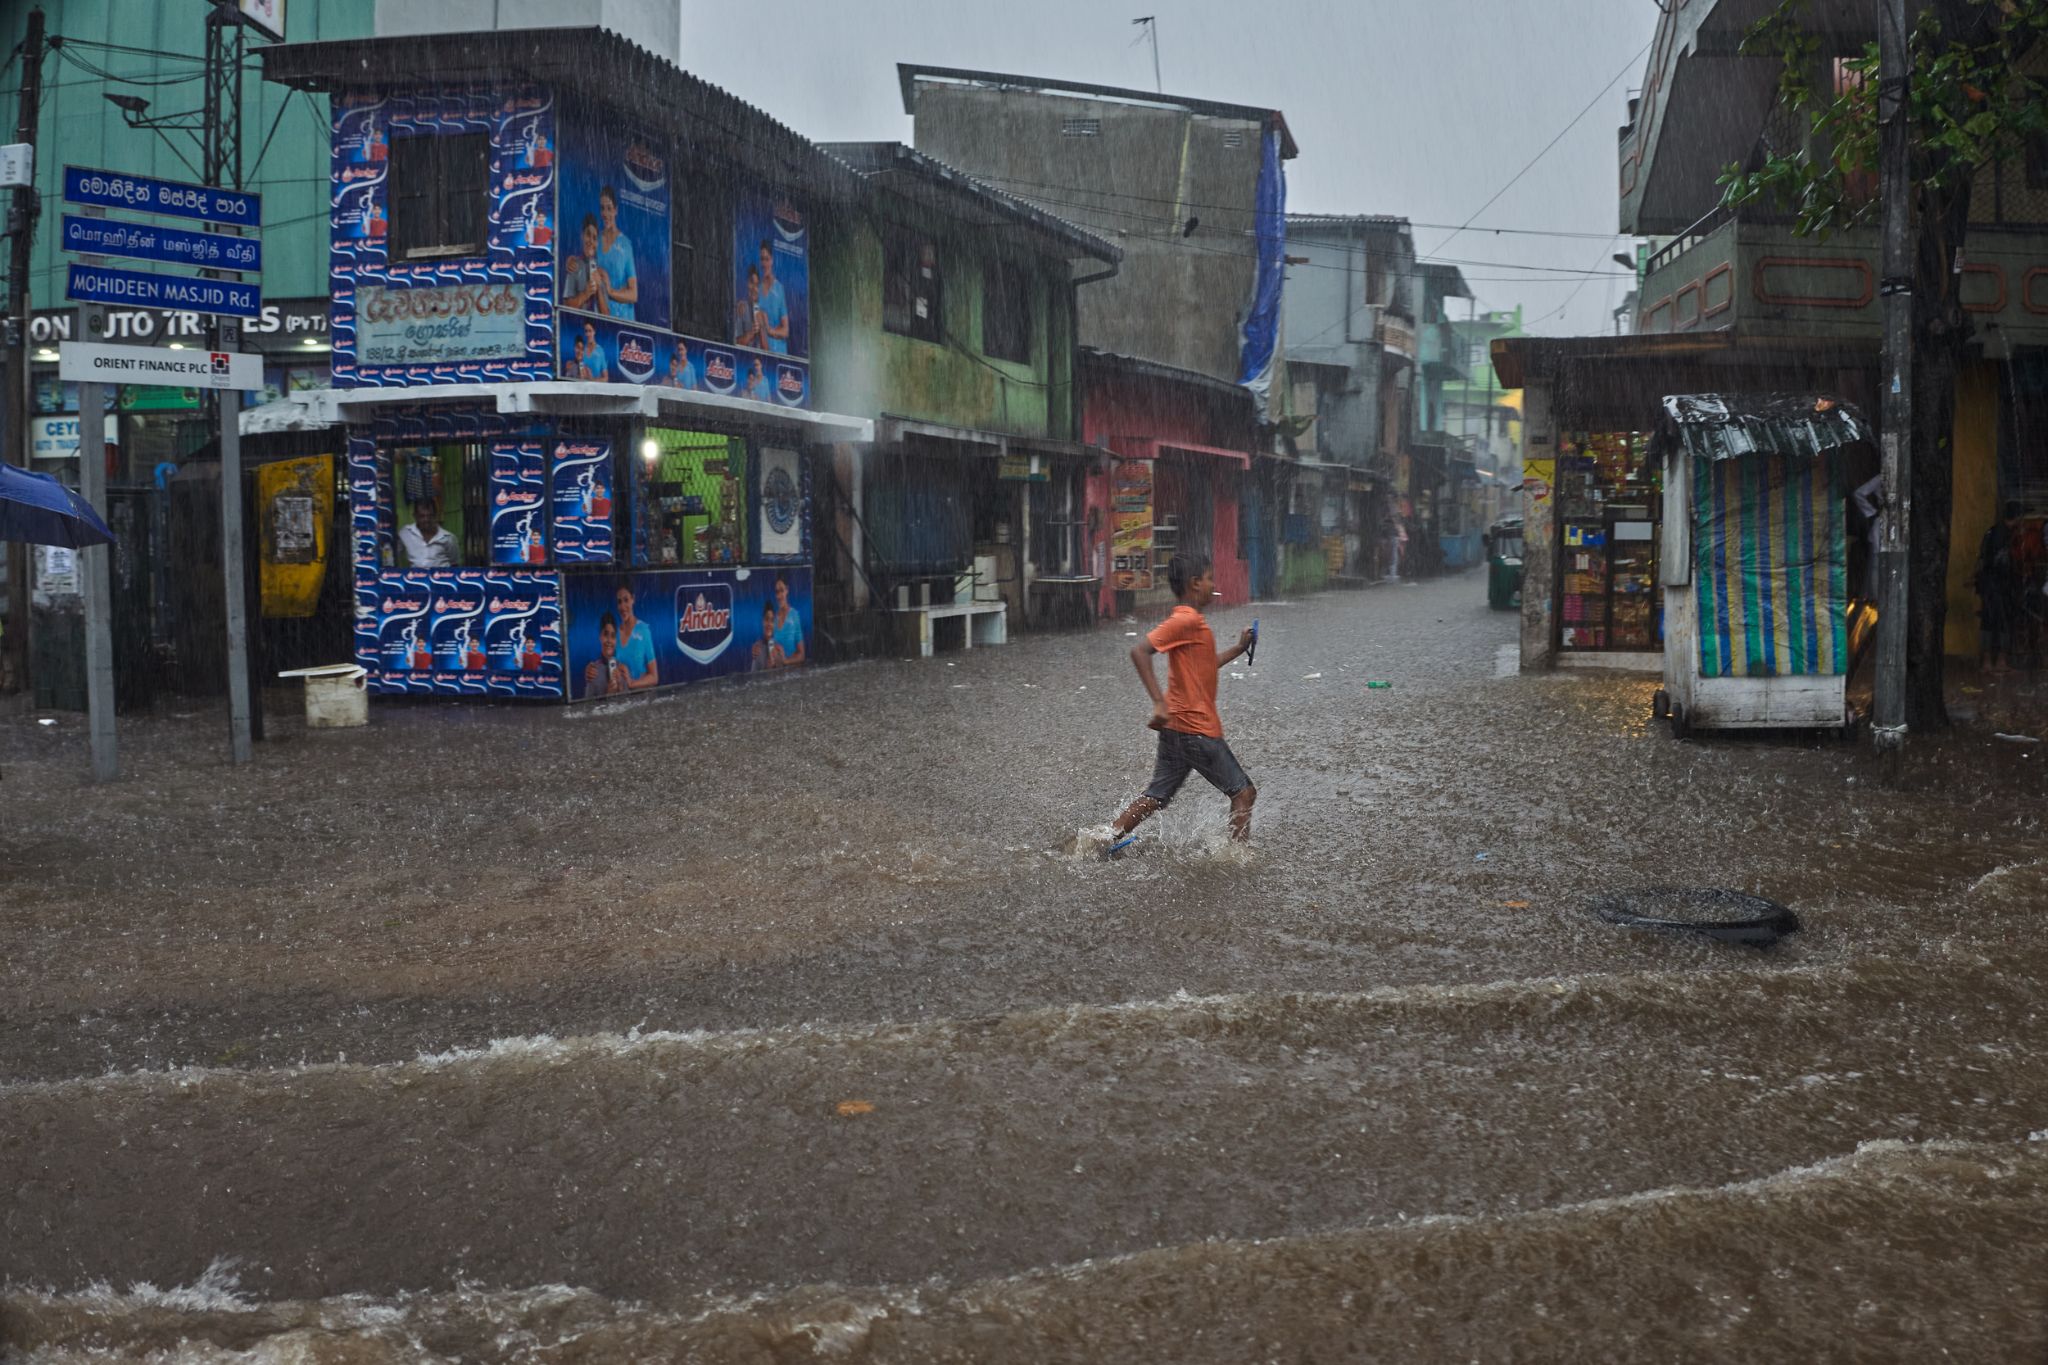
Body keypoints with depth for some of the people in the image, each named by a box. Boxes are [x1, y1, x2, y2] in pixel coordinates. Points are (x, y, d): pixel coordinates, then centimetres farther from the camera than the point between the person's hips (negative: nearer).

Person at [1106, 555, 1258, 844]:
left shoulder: (1191, 621, 16)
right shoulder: (1187, 620, -15)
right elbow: (1139, 651, -24)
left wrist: (1238, 648, 27)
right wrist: (1159, 702, -29)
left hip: (1176, 727, 9)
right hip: (1196, 730, -9)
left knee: (1154, 799, 8)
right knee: (1244, 793, 1)